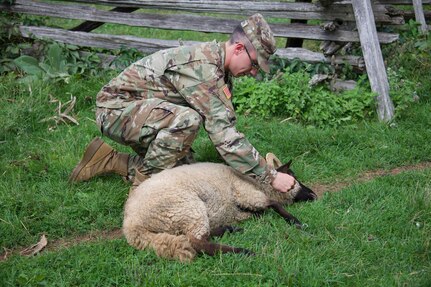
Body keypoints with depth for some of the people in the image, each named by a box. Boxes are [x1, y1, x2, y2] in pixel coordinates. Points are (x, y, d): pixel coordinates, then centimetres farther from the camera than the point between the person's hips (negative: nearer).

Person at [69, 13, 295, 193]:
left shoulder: (216, 62, 2)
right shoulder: (202, 66, -29)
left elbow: (223, 126, 6)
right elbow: (223, 134, -33)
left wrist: (258, 165, -2)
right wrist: (271, 177, -29)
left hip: (140, 111, 10)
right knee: (187, 120, -33)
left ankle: (110, 161, 13)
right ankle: (143, 181, -14)